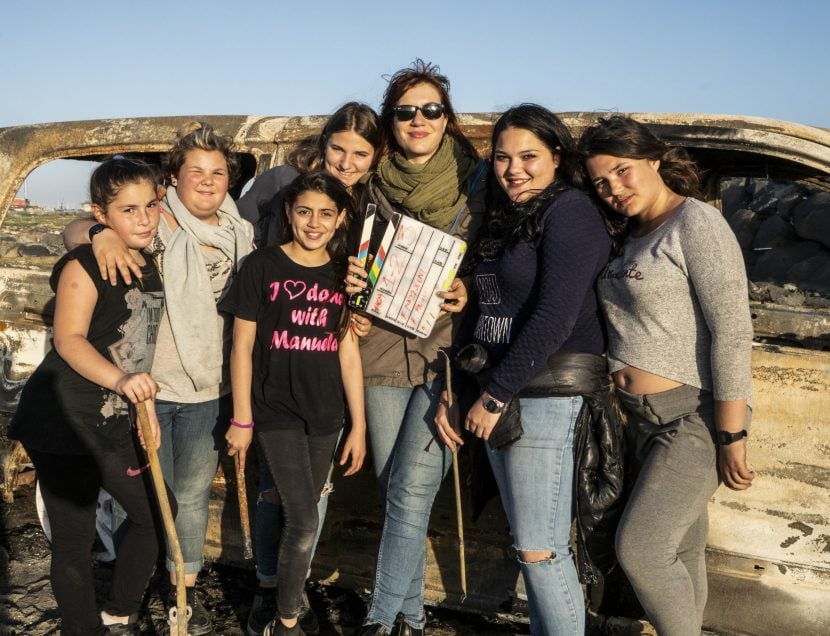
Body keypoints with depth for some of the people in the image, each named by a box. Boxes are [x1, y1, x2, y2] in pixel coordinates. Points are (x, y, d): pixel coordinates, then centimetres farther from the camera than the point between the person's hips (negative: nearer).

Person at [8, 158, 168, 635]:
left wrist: (148, 411, 15)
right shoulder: (84, 265, -14)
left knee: (156, 513, 16)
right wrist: (120, 380, -43)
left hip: (115, 424, 8)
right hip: (63, 422, -8)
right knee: (75, 540, 1)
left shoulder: (150, 268, 9)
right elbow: (69, 339, -26)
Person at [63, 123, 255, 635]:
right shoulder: (158, 226, -10)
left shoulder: (242, 235, 5)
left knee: (193, 495, 15)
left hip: (210, 392, 4)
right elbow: (73, 231, -13)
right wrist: (102, 233, -34)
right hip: (148, 387, -3)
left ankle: (184, 585, 34)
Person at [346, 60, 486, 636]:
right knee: (393, 491, 10)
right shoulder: (375, 186, 7)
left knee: (412, 491, -8)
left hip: (446, 350, -3)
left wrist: (470, 295, -15)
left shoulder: (475, 182, -1)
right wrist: (352, 279, -4)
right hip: (383, 350, 4)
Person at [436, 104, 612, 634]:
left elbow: (554, 318, -19)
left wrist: (495, 395, -15)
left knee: (539, 549, -4)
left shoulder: (569, 211, -9)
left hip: (546, 395, -8)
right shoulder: (503, 219, 17)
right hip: (500, 395, 8)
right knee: (529, 543, 14)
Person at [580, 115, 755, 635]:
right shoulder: (632, 236, 12)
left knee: (640, 549, -9)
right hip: (643, 418, 8)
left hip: (695, 418, -7)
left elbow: (732, 332, -18)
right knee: (682, 551, 16)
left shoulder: (697, 224, -12)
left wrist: (732, 436, -19)